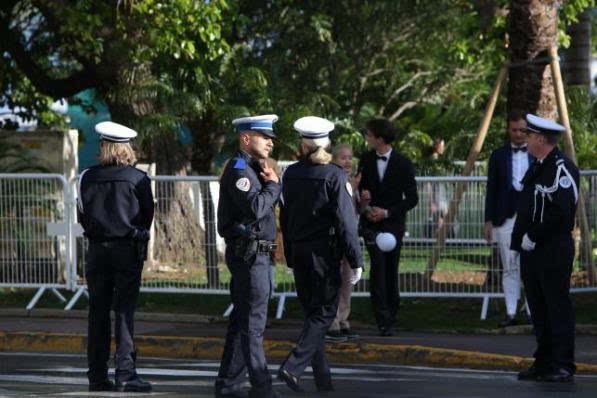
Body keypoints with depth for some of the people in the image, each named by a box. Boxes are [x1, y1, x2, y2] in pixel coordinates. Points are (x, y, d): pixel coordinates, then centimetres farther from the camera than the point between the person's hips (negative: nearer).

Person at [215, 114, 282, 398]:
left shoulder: (253, 169, 18)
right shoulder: (238, 169, -14)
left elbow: (270, 204, 19)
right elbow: (255, 208, -26)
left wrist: (271, 182, 2)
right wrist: (273, 184, -11)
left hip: (257, 254, 10)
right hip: (249, 254, -10)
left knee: (242, 320, 12)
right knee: (253, 322, -8)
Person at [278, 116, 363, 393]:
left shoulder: (291, 174, 4)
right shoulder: (334, 175, -12)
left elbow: (285, 217, 11)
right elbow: (345, 220, -13)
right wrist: (355, 260, -9)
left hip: (299, 253, 6)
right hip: (325, 253, -5)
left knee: (312, 312, 13)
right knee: (324, 313, -1)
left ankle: (322, 378, 16)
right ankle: (293, 366, -16)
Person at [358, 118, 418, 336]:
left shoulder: (402, 164, -3)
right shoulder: (366, 160, 5)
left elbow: (412, 198, -2)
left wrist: (387, 212, -11)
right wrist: (367, 206, -5)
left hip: (393, 222, 0)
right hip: (371, 222, 0)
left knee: (391, 270, 3)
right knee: (378, 265, -15)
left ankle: (390, 317, 12)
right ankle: (383, 320, -20)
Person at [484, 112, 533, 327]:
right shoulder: (499, 155, 10)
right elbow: (491, 189, 9)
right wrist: (488, 220, 3)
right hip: (506, 218, 1)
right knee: (509, 268, 1)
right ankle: (511, 313, 2)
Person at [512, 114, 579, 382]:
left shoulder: (562, 168, -13)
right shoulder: (536, 169, 17)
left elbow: (561, 211, -21)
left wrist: (533, 237, -17)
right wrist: (519, 240, 11)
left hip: (553, 251, -10)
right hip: (532, 250, 10)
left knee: (558, 307, -6)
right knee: (538, 309, 11)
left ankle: (564, 365, -4)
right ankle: (544, 363, 16)